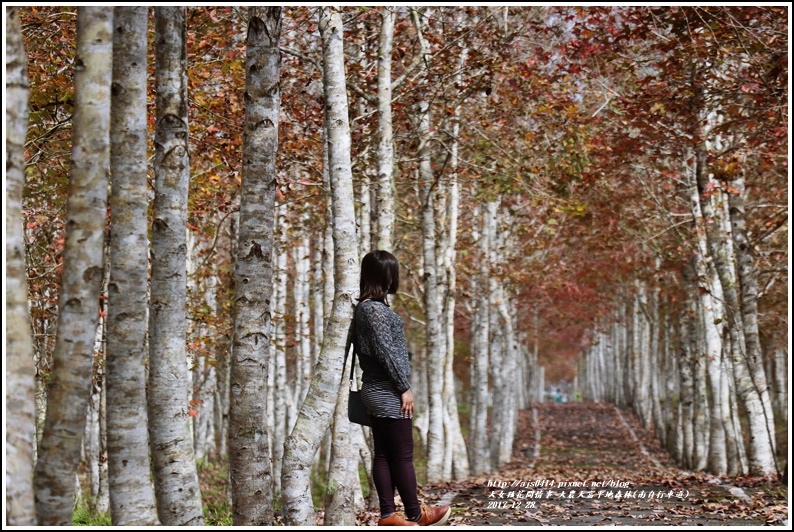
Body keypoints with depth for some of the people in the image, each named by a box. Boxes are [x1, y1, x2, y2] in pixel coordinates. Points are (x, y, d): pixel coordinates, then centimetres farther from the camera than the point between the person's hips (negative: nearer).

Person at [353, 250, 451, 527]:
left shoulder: (365, 306, 12)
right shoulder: (375, 309, -17)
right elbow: (385, 352, -19)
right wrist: (404, 387, -14)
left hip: (376, 392, 10)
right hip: (388, 393, -10)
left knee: (383, 453, 10)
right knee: (403, 455, 0)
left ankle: (388, 514, 13)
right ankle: (415, 514, 8)